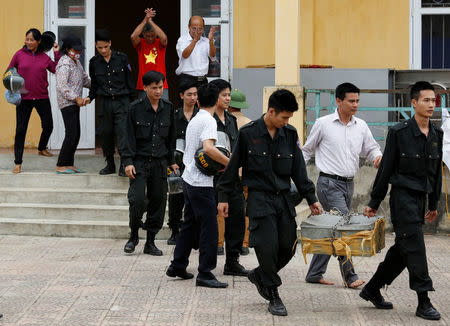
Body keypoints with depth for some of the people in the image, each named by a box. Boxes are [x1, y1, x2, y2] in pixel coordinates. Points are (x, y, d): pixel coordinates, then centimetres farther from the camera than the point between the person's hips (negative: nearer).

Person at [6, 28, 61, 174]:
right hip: (24, 98, -2)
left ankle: (42, 149, 41)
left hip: (42, 97, 2)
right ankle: (18, 163, 5)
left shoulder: (44, 57, 4)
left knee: (48, 126, 11)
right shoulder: (19, 55, -1)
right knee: (21, 129, -2)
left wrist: (57, 54, -3)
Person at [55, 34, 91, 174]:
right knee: (71, 134, -12)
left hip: (75, 103, 10)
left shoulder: (76, 62, 18)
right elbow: (62, 86, -23)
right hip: (67, 103, -10)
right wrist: (76, 98, -26)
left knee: (76, 135, 8)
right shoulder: (64, 64, -14)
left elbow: (85, 80, 27)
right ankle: (61, 165, -6)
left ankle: (69, 164, 14)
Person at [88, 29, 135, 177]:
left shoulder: (122, 58, -2)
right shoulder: (94, 62, 6)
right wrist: (89, 98, 3)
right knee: (105, 133, 6)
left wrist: (132, 101, 2)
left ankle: (124, 166, -13)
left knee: (123, 132, -13)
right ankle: (110, 164, 20)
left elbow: (129, 81, 3)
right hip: (104, 102, 3)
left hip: (122, 101, -3)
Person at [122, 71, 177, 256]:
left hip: (160, 162, 4)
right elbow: (129, 137, -4)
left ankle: (150, 242, 14)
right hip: (140, 162, -4)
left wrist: (171, 161, 15)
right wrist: (128, 162, -11)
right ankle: (134, 235, 8)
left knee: (158, 201, 3)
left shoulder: (168, 108, 7)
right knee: (137, 199, -16)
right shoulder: (135, 108, -4)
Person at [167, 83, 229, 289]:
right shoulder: (209, 121, -13)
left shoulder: (193, 121, 15)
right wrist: (230, 163, -22)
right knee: (209, 227, -5)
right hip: (201, 183, -9)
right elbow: (208, 148, -29)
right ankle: (205, 274, -4)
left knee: (190, 224, 18)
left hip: (188, 178, 10)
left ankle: (178, 265, 24)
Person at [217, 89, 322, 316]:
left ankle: (259, 275, 29)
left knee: (288, 247, 3)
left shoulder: (290, 134, 6)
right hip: (259, 198, -4)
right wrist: (224, 197, 4)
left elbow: (298, 169, 11)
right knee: (268, 247, -9)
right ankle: (273, 297, 6)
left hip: (283, 198, 5)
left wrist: (311, 199, 8)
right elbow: (233, 167, 3)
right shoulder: (248, 133, -5)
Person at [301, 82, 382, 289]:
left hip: (348, 184, 6)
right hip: (329, 183, -6)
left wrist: (378, 156, -6)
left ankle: (314, 274, 20)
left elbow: (371, 148, 17)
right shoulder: (323, 124, -3)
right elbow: (307, 150, 6)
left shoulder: (361, 126, 9)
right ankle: (349, 276, -10)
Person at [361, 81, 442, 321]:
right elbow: (385, 169, -5)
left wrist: (434, 204, 18)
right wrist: (374, 202, -3)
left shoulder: (436, 134, 9)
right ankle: (423, 302, -6)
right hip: (403, 195, -7)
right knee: (414, 246, -9)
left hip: (420, 197, 7)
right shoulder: (399, 132, -8)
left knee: (403, 248, 11)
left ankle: (372, 289, 24)